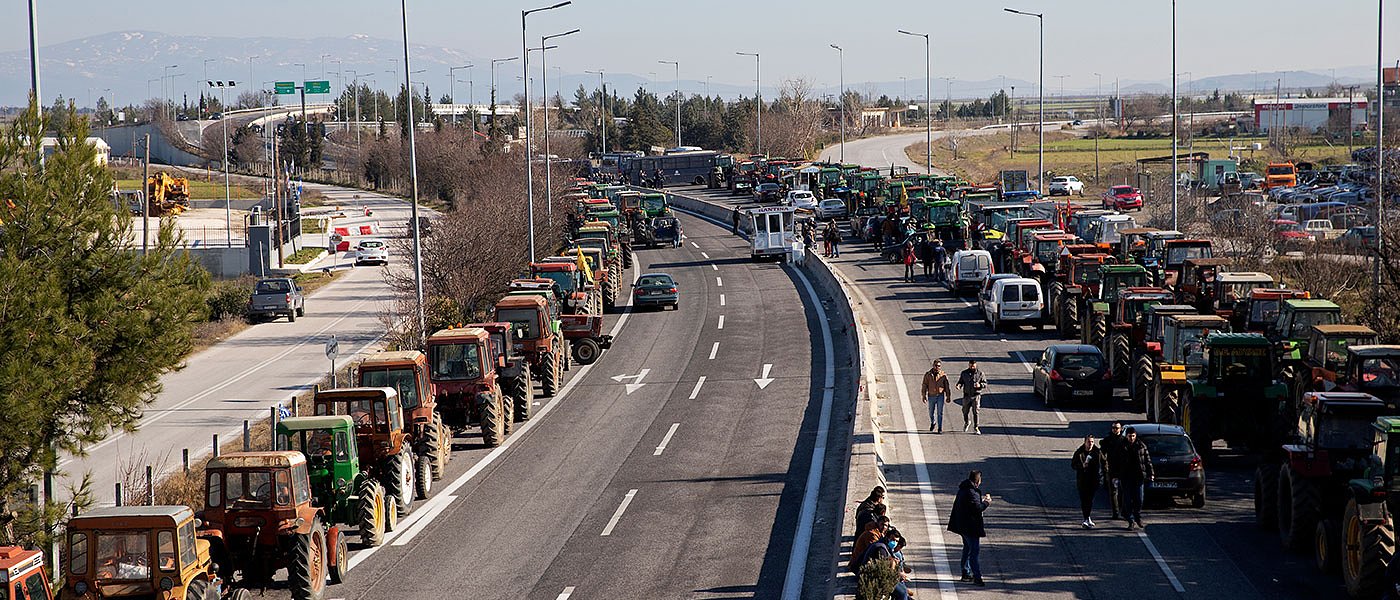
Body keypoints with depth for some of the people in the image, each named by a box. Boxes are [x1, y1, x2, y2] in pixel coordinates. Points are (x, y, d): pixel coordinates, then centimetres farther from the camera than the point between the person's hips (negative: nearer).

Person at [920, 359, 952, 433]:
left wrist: (948, 397, 4)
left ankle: (940, 428, 3)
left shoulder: (943, 375, -3)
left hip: (940, 396, -2)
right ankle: (933, 423, 42)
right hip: (931, 396, 2)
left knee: (940, 413, -4)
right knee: (931, 412, 14)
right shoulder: (928, 374, -2)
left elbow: (947, 387, 4)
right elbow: (924, 386, 1)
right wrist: (924, 396, -3)